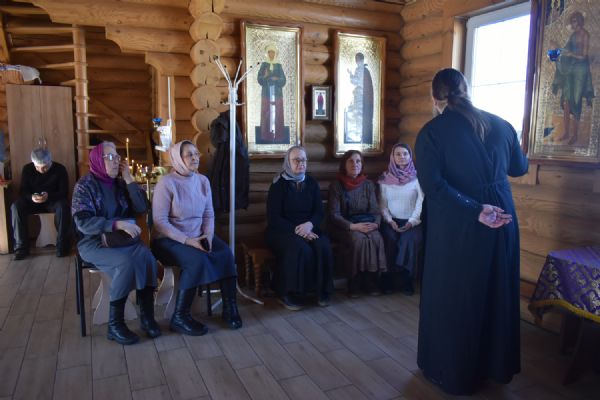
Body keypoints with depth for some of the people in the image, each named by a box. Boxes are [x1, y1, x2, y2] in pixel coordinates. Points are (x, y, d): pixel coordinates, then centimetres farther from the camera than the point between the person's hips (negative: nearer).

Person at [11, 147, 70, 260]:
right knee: (15, 207, -28)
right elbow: (23, 191, -3)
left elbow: (64, 192, -13)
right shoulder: (27, 169, -4)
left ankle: (62, 245, -27)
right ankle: (21, 247, -23)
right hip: (33, 201, 3)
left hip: (53, 201, -3)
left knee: (63, 206, -37)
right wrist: (31, 197, -28)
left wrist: (49, 196, -34)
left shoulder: (60, 169, -11)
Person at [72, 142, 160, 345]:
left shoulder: (119, 183, 10)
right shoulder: (85, 185, -6)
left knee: (147, 256, -26)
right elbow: (83, 222, -18)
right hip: (94, 242, -4)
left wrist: (129, 179, -4)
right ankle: (115, 324, -18)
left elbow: (141, 208, 1)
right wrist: (117, 224, -31)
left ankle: (147, 316, -16)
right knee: (126, 262, -32)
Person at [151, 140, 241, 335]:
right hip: (169, 239, -5)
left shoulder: (203, 180, 4)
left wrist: (208, 235, -12)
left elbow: (209, 213, 7)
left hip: (198, 236, 6)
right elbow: (160, 221, -17)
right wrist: (187, 241, -23)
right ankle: (180, 317, -16)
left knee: (226, 253, -20)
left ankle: (229, 308, -7)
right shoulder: (166, 183, -14)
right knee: (198, 260, -32)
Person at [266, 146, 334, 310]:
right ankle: (287, 294, -18)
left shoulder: (311, 183, 9)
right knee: (300, 248, -34)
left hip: (308, 229, 4)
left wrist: (310, 224, -18)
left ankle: (322, 290, -10)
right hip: (282, 231, -4)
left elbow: (320, 212, 5)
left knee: (323, 246, -27)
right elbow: (273, 218, -10)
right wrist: (297, 230, -21)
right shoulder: (278, 184, -4)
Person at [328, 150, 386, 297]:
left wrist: (375, 224, -16)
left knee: (377, 239, -28)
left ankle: (371, 281, -15)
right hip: (344, 226, -3)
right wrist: (353, 226, -22)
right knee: (359, 239, -33)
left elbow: (375, 210, 6)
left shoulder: (368, 184, 9)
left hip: (366, 223, 3)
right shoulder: (336, 185, -2)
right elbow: (334, 214, -9)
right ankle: (355, 283, -18)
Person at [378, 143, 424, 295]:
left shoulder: (417, 178, 5)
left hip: (412, 221, -1)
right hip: (392, 221, 1)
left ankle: (407, 280, -20)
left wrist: (412, 221, -16)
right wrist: (390, 221, -11)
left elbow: (421, 202, -4)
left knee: (411, 239, -31)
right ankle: (387, 279, -17)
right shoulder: (385, 179, 9)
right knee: (390, 239, -30)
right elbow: (382, 204, 5)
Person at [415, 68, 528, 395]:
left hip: (456, 226, -4)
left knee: (452, 298, 11)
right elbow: (519, 168, 18)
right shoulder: (500, 125, 3)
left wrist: (476, 211, -20)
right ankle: (497, 365, 38)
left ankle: (455, 372, 27)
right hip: (503, 218, 5)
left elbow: (433, 185, -22)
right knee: (497, 293, 19)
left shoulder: (431, 132, -10)